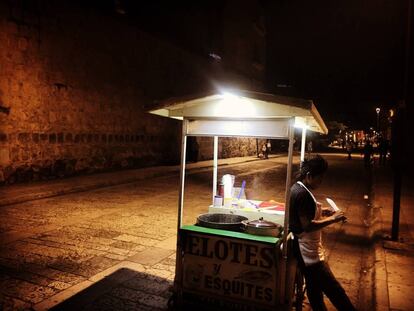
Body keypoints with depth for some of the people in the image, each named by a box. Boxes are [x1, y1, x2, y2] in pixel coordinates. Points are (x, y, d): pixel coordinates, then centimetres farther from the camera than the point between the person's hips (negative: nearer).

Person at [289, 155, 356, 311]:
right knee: (334, 290, -4)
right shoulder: (302, 193, -22)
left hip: (307, 249, 11)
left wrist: (320, 212, 10)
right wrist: (332, 219, -18)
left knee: (315, 288, 20)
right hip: (309, 251, -11)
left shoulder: (298, 188, 9)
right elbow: (307, 225, -25)